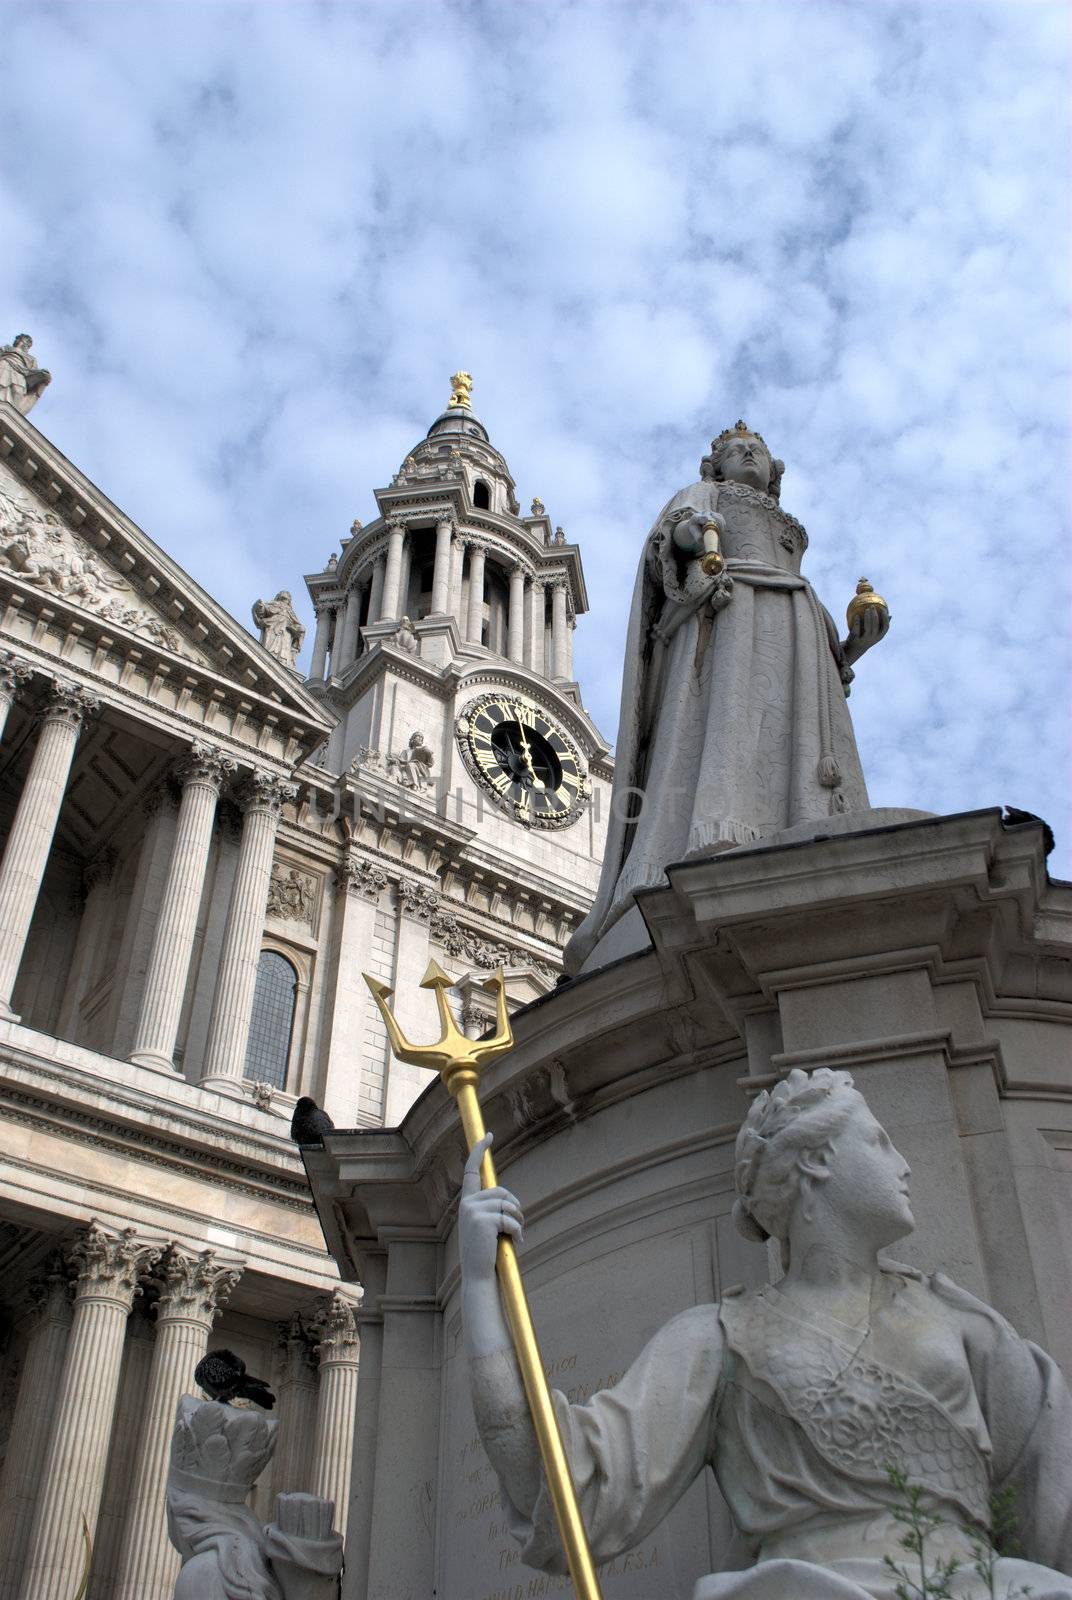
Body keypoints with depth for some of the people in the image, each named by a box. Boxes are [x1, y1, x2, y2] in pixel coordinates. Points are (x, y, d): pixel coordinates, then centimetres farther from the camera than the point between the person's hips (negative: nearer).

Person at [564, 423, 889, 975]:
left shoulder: (788, 536, 41)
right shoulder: (702, 494, 29)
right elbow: (670, 534, 6)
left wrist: (853, 644, 11)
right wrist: (690, 533, -18)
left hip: (793, 632, 4)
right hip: (723, 611, -4)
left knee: (800, 748, -20)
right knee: (723, 723, -30)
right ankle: (718, 849, -52)